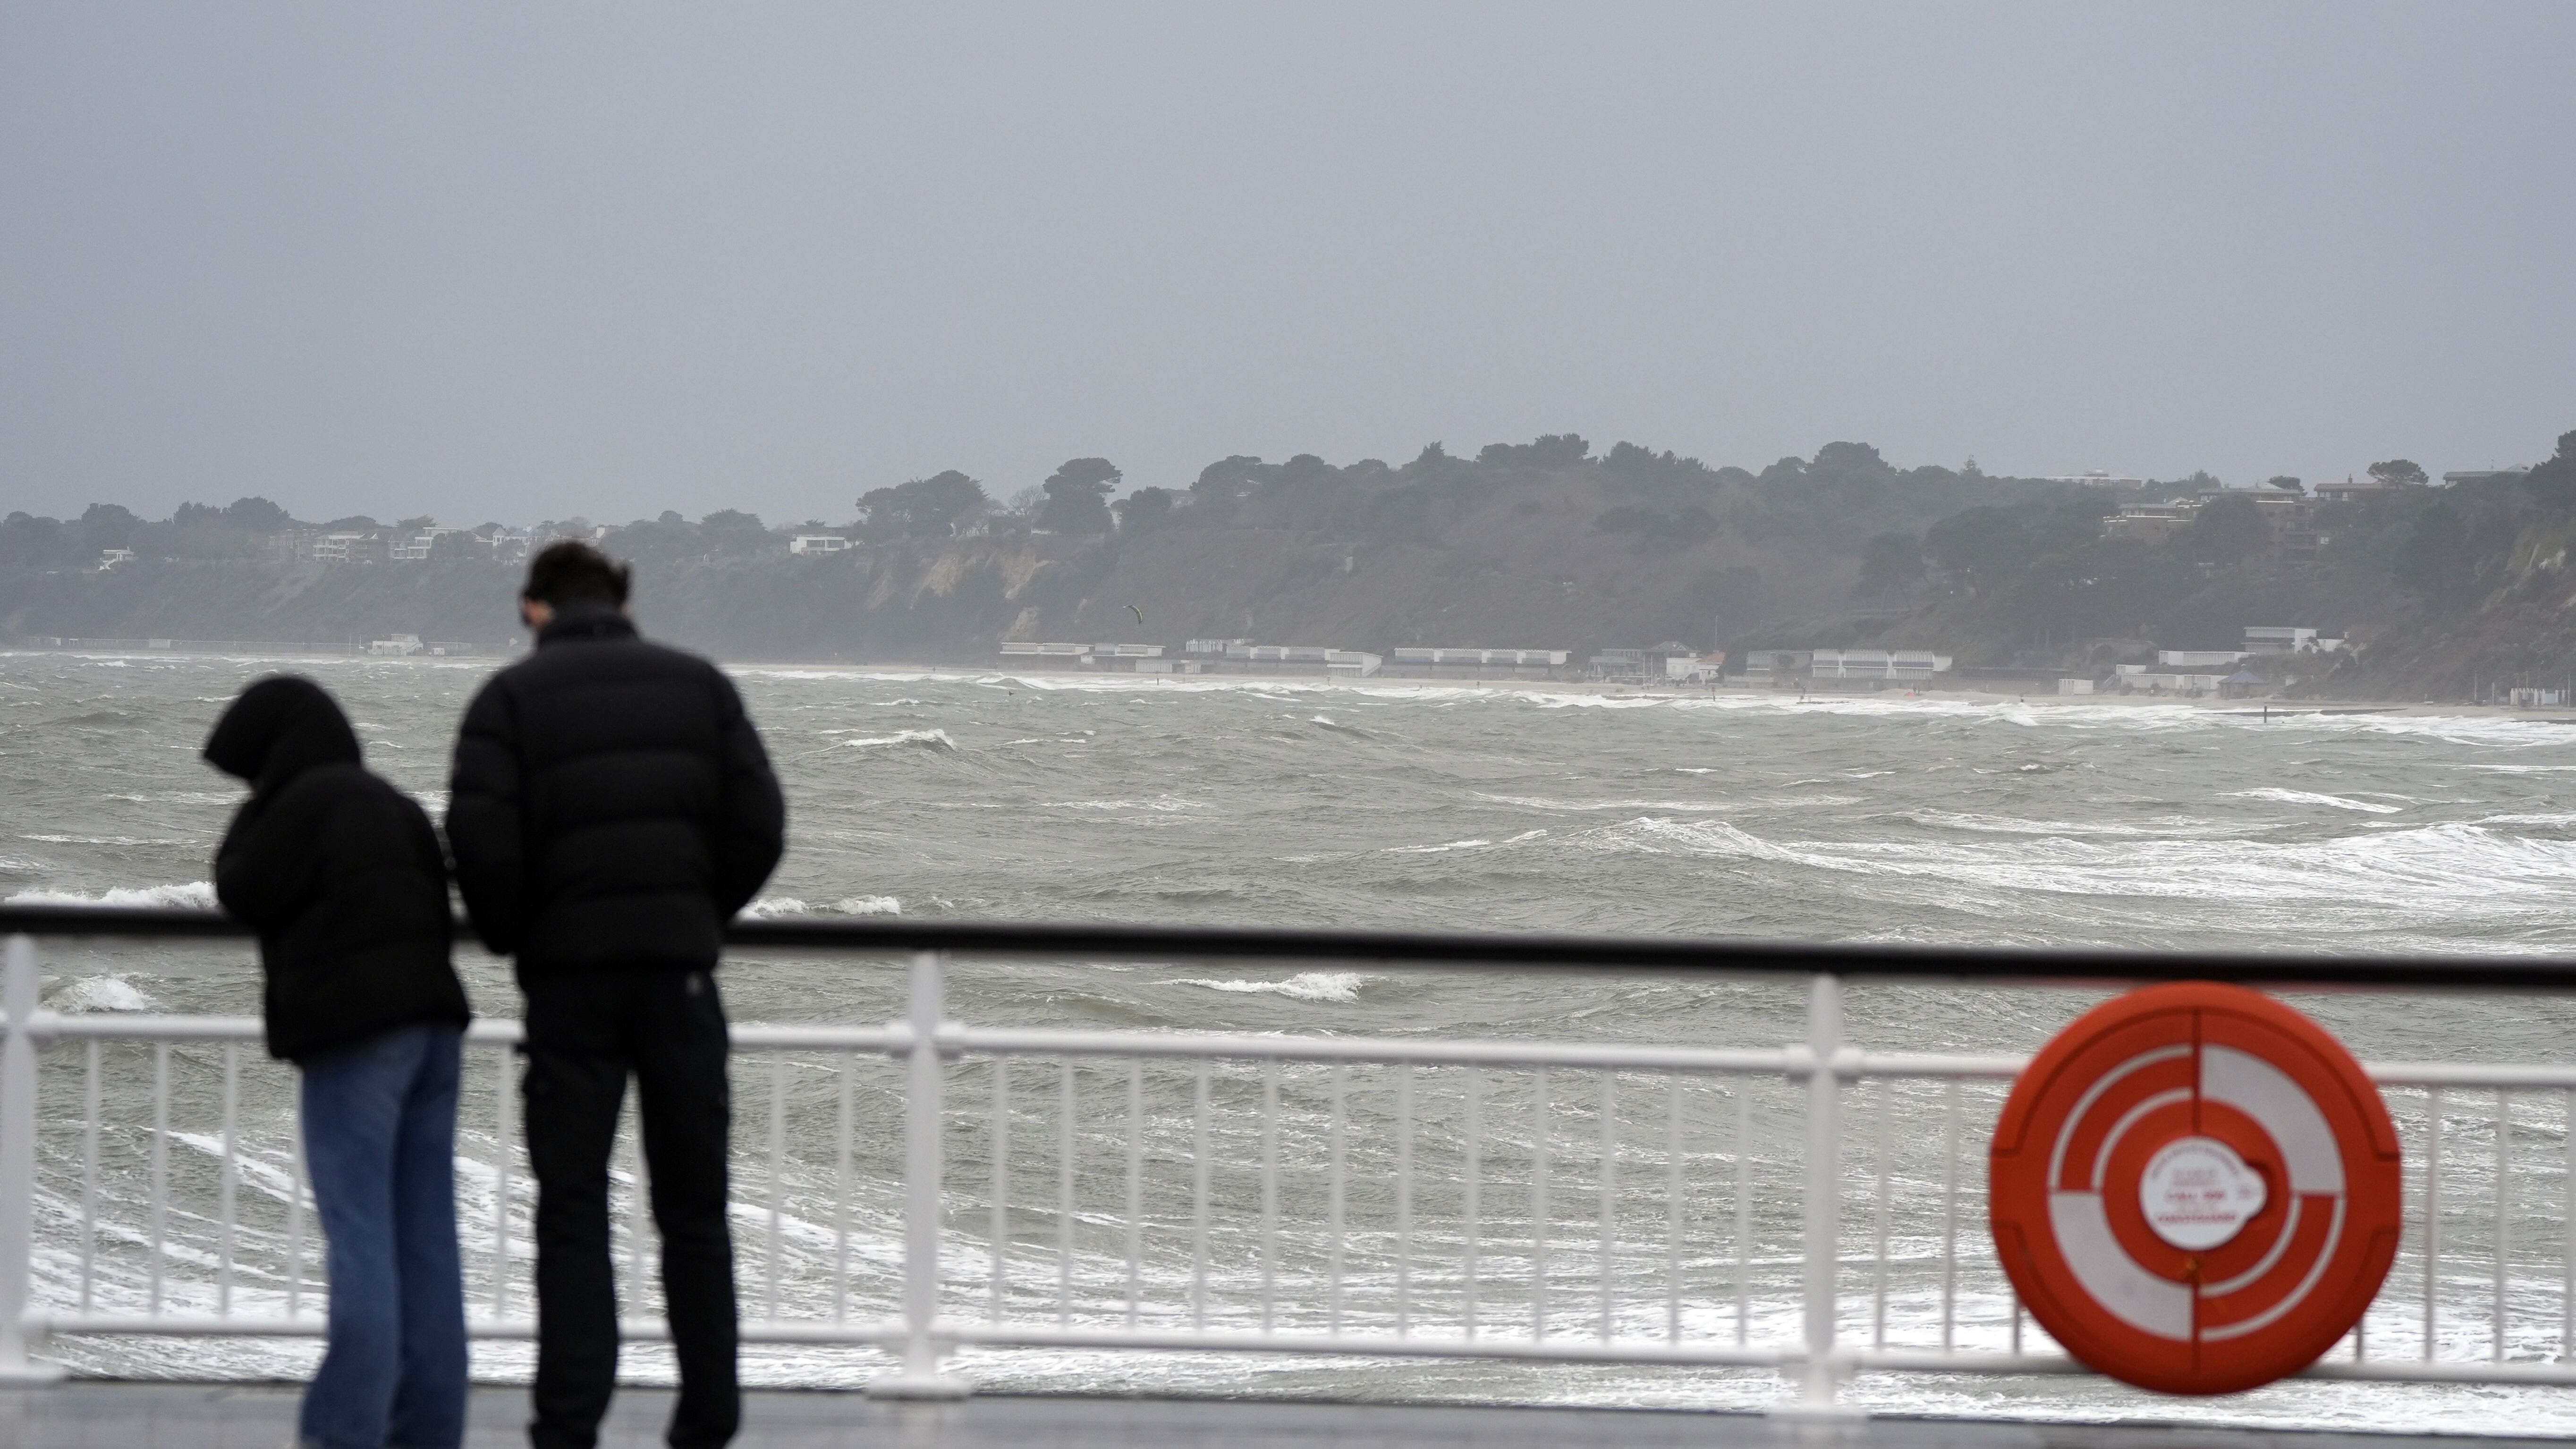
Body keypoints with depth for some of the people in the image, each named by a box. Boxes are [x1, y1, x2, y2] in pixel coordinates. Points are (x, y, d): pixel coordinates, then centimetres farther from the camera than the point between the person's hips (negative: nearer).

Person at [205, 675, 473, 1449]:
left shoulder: (306, 800, -6)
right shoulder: (394, 805, 19)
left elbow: (246, 892, -4)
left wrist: (252, 817, 9)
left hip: (356, 1034, -8)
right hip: (429, 1020, 8)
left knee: (360, 1239, -9)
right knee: (425, 1241, 6)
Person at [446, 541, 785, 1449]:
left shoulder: (513, 695, 0)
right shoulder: (700, 685, 9)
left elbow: (480, 838, -11)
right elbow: (759, 825, 1)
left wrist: (510, 936, 6)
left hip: (569, 975, -2)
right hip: (681, 973, 2)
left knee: (571, 1215, 2)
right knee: (694, 1211, 11)